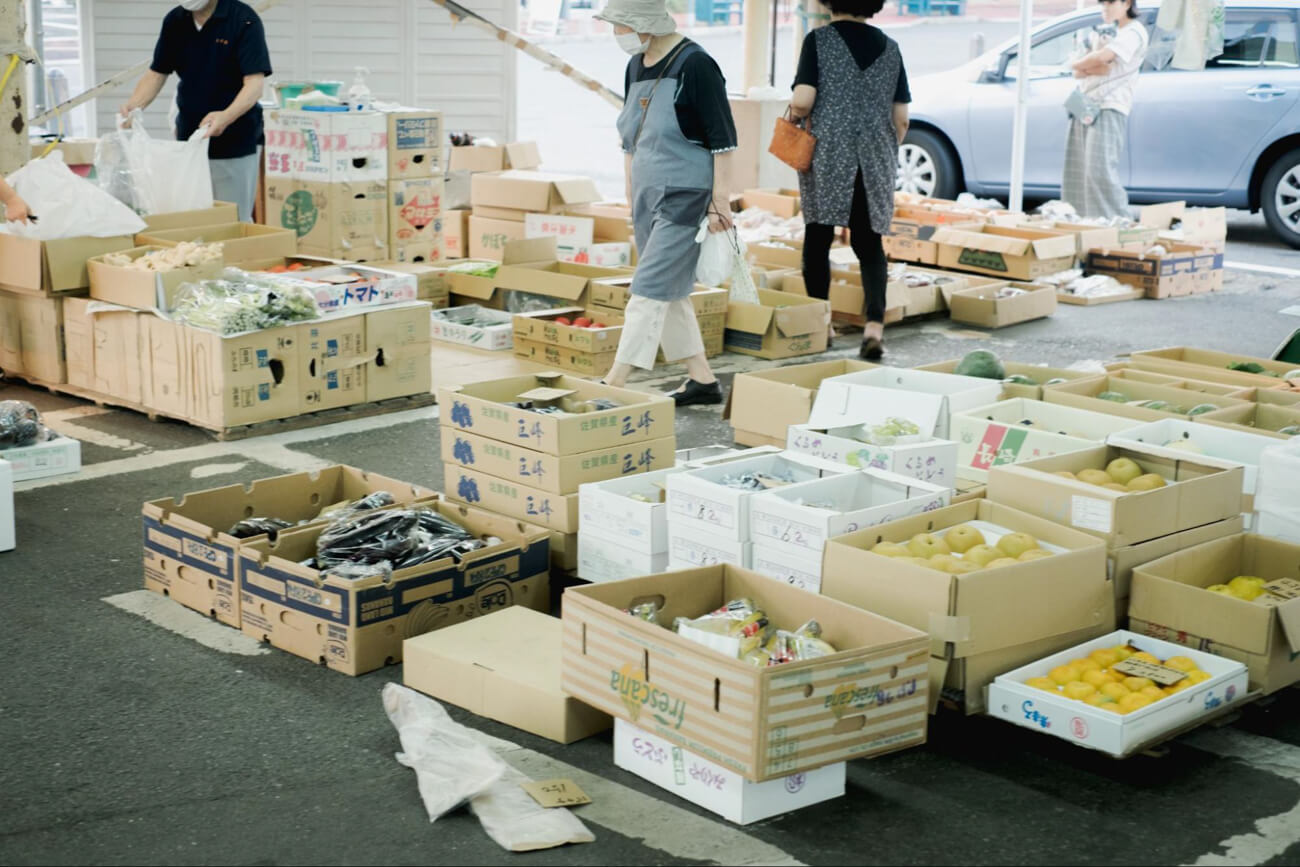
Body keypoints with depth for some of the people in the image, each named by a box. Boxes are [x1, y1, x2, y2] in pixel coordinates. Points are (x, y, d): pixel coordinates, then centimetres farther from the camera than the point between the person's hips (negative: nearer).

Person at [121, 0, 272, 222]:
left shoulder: (244, 20, -13)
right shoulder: (175, 21, 5)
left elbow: (255, 83, -20)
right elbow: (157, 73, 9)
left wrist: (226, 117, -38)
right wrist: (134, 105, -11)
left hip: (235, 144, -5)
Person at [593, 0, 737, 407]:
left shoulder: (694, 65, -15)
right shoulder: (635, 67, 9)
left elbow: (723, 139, -15)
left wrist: (721, 202, -16)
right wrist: (631, 196, 17)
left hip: (686, 197, -9)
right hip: (648, 196, 9)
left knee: (649, 290, -10)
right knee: (671, 292, 12)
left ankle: (613, 385, -11)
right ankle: (702, 380, 22)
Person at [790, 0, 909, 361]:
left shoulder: (819, 40, -4)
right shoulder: (889, 48, 7)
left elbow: (803, 100, -14)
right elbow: (901, 118, 7)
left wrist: (794, 112, 8)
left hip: (827, 157, -3)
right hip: (876, 163, 3)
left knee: (818, 237, 10)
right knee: (869, 242, 9)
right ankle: (874, 322, -8)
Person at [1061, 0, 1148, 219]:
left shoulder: (1133, 32, -1)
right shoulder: (1101, 32, 23)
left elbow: (1102, 57, -17)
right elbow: (1078, 73, 12)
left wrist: (1077, 64, 1)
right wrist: (1094, 68, -8)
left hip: (1109, 109, -8)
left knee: (1100, 170, -19)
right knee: (1075, 173, 2)